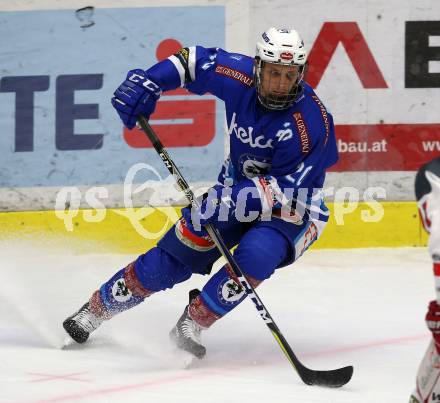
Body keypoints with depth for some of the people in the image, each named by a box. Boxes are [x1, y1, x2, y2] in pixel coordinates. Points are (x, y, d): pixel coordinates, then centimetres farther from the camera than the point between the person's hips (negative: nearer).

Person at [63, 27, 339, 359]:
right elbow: (194, 60, 2)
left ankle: (192, 323, -16)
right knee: (178, 252, -4)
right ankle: (97, 308, 10)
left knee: (256, 256, -32)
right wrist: (146, 82, -9)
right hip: (240, 187, 4)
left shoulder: (310, 119, -29)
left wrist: (242, 197, -41)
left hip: (292, 206, -4)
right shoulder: (240, 76, -17)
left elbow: (287, 187, -29)